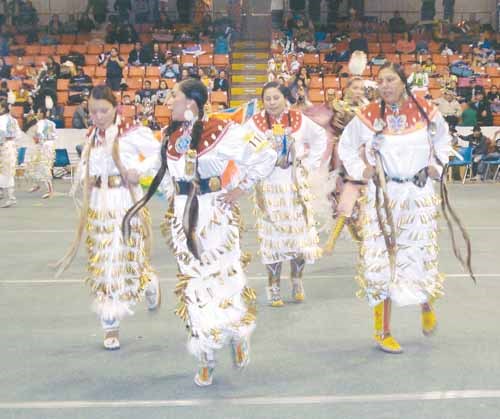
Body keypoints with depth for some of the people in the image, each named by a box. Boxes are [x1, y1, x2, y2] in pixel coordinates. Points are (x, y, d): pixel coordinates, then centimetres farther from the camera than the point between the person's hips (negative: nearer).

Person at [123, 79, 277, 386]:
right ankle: (207, 359, 20)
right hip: (183, 216, 6)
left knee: (224, 279, -4)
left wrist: (241, 188, -10)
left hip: (215, 214, -5)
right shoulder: (170, 135, 6)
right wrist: (174, 197, 11)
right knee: (194, 283, 8)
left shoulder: (219, 132, -14)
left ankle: (238, 336, 27)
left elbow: (265, 155, -15)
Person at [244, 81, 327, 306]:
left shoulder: (298, 119, 0)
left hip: (295, 183, 2)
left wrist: (309, 164, 5)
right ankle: (274, 287, 9)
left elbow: (320, 137, 12)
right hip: (268, 185, -2)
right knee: (272, 236, 0)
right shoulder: (255, 123, -6)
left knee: (299, 232, 4)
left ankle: (297, 281, 23)